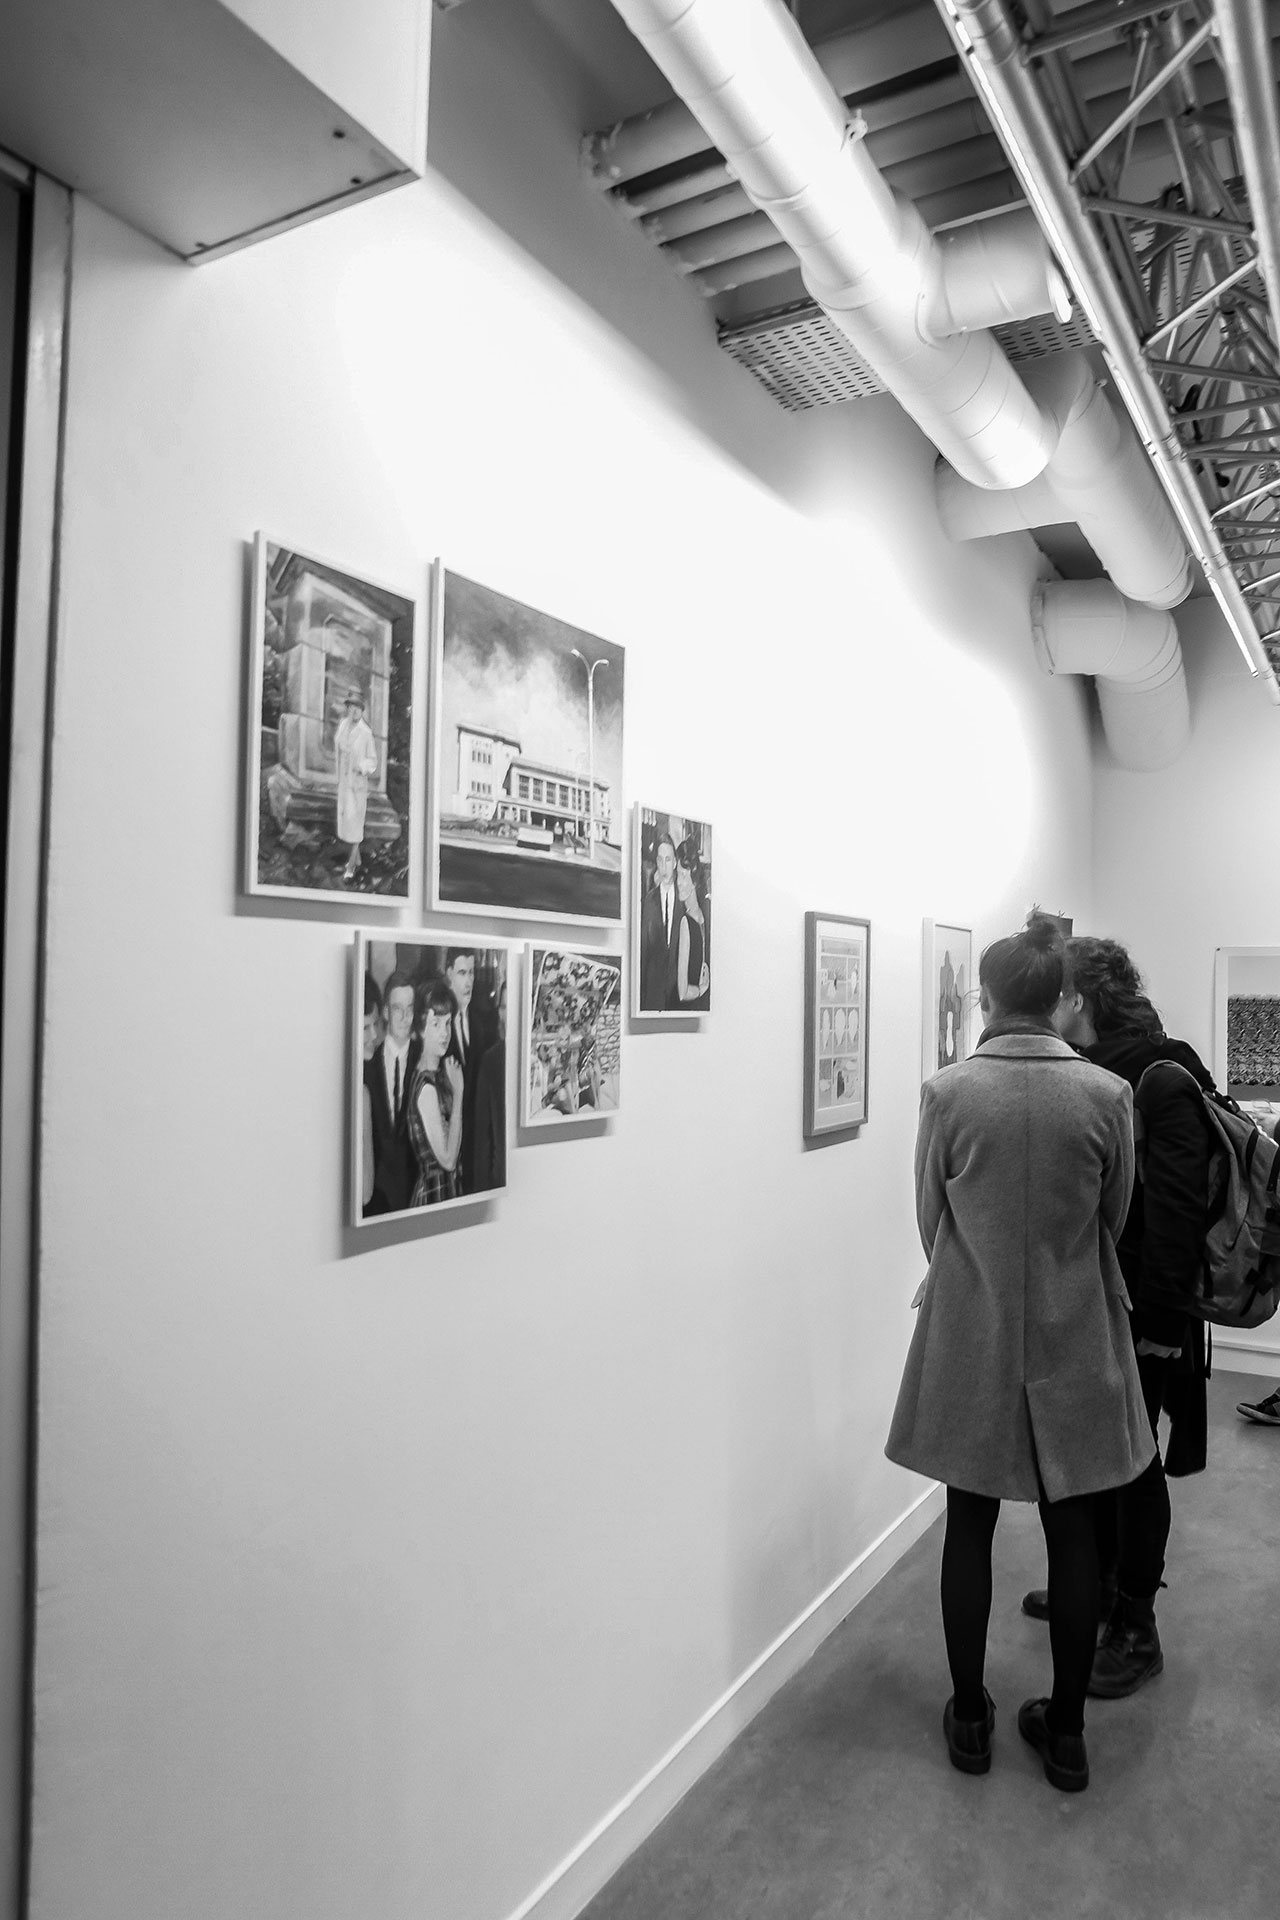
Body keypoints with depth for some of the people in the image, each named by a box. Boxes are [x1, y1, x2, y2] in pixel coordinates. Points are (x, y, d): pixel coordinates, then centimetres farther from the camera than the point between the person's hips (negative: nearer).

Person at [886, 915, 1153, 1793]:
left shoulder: (947, 1093, -13)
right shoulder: (1107, 1094, -10)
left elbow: (931, 1220, -2)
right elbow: (1114, 1219, 2)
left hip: (970, 1338, -1)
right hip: (1076, 1342, 1)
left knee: (969, 1526, 14)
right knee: (1073, 1533, 15)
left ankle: (971, 1719, 29)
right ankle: (1066, 1731, 30)